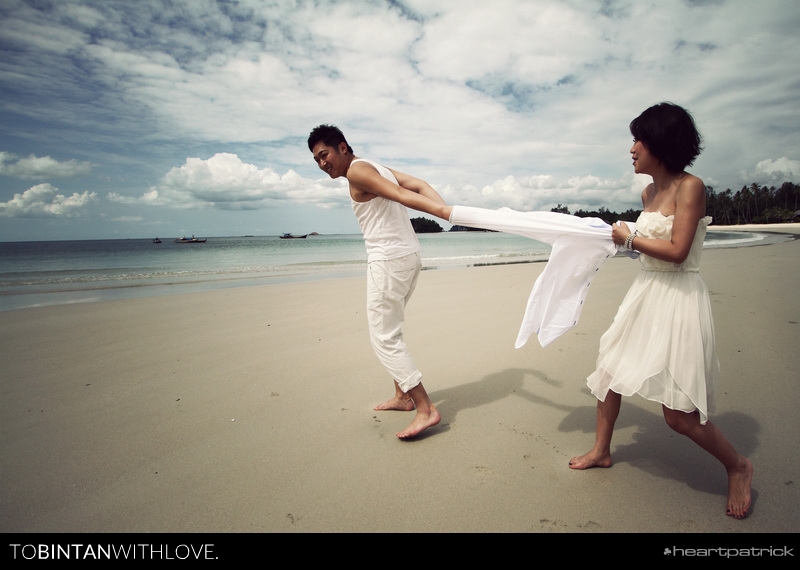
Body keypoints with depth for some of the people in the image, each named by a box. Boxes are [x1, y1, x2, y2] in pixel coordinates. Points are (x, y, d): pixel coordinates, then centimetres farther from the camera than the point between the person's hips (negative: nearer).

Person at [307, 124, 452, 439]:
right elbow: (419, 185, 5)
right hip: (409, 256, 10)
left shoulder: (357, 170, -7)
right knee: (388, 330, 19)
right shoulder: (380, 169, 20)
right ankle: (402, 396, 27)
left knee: (384, 337, -6)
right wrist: (445, 208, -11)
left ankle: (426, 408, -7)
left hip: (388, 260, -10)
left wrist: (444, 213, -29)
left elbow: (400, 195, -20)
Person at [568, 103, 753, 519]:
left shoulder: (690, 187, -15)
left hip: (678, 298, -8)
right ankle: (601, 451, 33)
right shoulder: (649, 193, 9)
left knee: (678, 413, -4)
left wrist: (629, 238, -12)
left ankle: (738, 467, 24)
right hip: (645, 294, 9)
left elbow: (677, 251, -21)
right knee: (610, 372, 14)